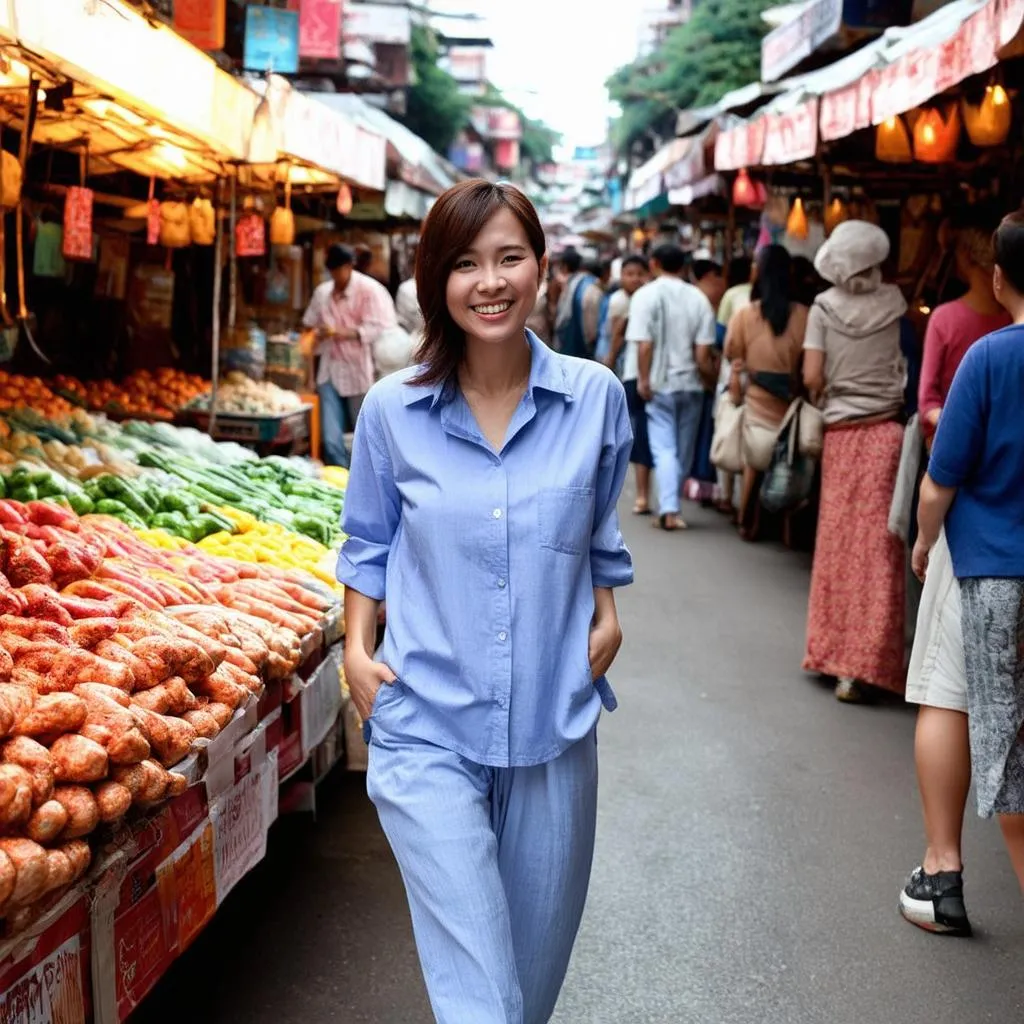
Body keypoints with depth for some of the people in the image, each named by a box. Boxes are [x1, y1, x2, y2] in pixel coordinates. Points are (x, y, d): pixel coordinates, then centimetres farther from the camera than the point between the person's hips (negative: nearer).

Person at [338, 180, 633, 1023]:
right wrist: (357, 652, -2)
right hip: (428, 733, -2)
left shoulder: (594, 397, -2)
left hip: (553, 730, 2)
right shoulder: (392, 410, -5)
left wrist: (606, 617, 1)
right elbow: (370, 542, 9)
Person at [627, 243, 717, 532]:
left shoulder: (646, 295, -7)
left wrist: (643, 380, -7)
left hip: (661, 384, -2)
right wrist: (698, 368, 12)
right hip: (690, 384, 3)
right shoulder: (698, 298, 0)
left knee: (664, 449, -1)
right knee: (684, 450, 13)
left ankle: (669, 510, -13)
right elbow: (703, 350, -4)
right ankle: (670, 505, 21)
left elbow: (644, 345, -15)